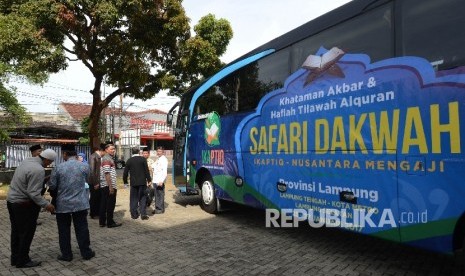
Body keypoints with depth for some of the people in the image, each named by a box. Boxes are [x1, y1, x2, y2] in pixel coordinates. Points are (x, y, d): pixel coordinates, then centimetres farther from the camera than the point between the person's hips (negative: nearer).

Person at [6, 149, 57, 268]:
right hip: (24, 204, -9)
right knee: (26, 232, 5)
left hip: (11, 199, 10)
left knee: (16, 231, 19)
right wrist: (46, 204, -19)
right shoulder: (39, 170, -25)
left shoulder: (27, 160, 2)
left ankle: (15, 258, 31)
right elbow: (33, 193, -26)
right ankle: (22, 261, 15)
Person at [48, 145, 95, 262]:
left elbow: (52, 186, -4)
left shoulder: (58, 168, -11)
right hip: (80, 203, 1)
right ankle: (86, 252, 18)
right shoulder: (84, 166, -6)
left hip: (63, 204, -1)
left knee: (64, 231, 12)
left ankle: (66, 254, 20)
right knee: (82, 229, 10)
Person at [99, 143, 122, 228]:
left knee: (104, 204, 12)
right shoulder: (107, 159, -14)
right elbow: (107, 174, -21)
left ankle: (102, 222, 19)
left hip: (104, 186, 10)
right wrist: (111, 187, -22)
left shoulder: (107, 158, 17)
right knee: (110, 205, -2)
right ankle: (110, 223, 5)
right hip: (108, 186, -10)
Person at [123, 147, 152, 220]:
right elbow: (146, 170, -7)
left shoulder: (129, 160, 1)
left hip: (133, 182, 1)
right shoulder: (143, 159, -4)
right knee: (143, 198, 5)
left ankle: (134, 214, 13)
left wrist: (125, 181, 16)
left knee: (133, 199, 10)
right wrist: (149, 180, 0)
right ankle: (143, 214, 1)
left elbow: (125, 172, 3)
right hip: (142, 182, -1)